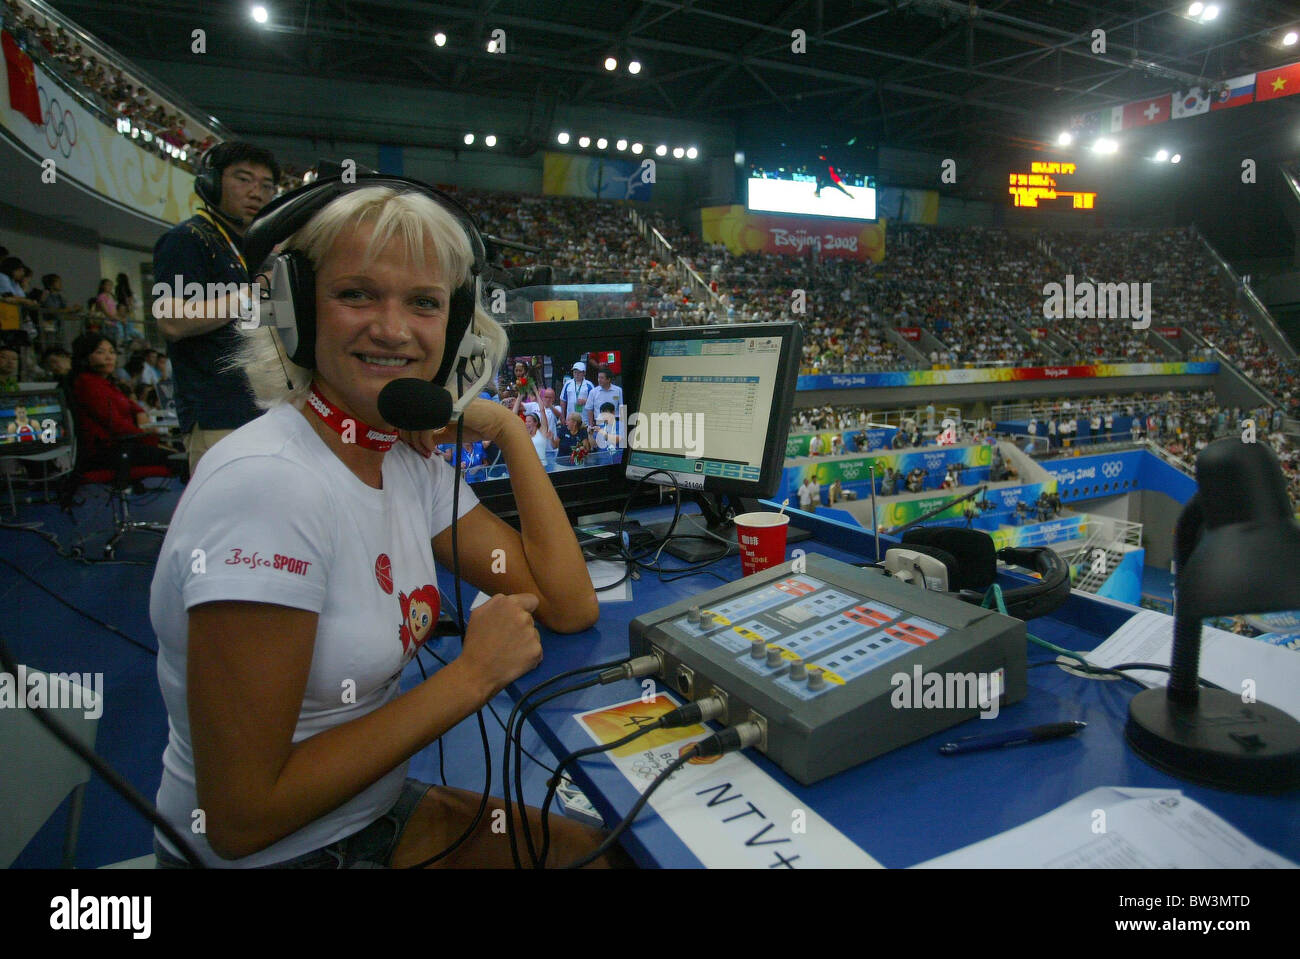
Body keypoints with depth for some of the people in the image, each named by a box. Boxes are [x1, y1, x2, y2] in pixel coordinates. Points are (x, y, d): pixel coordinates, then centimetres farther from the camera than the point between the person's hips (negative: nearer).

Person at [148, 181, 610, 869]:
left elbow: (570, 608, -6)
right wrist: (472, 675, -23)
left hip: (375, 808, 7)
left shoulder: (410, 462, -3)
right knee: (596, 849, -3)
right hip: (270, 854, -6)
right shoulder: (266, 483, -27)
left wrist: (508, 430, -7)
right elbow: (241, 818, -25)